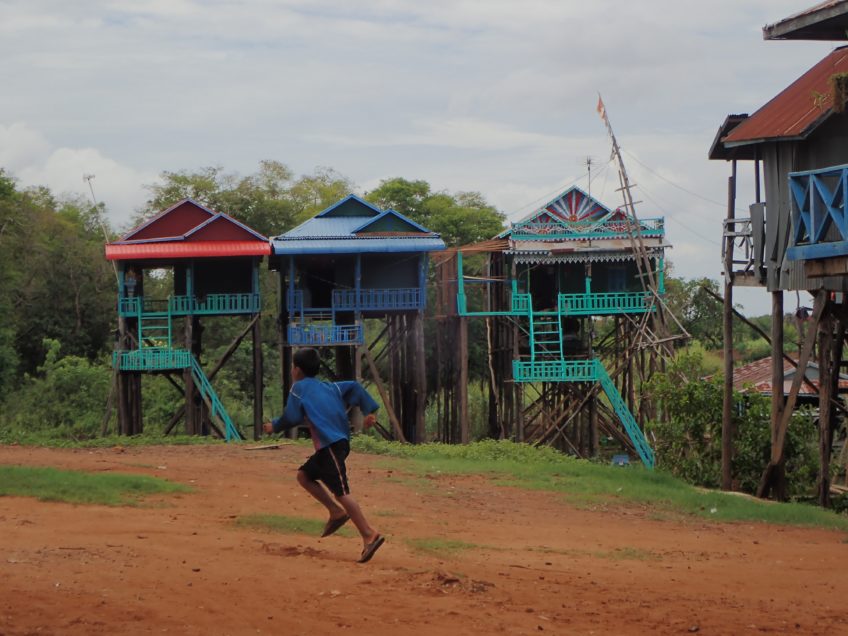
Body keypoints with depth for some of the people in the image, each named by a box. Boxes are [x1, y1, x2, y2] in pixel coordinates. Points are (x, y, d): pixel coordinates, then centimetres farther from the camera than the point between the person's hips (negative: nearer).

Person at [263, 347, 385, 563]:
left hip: (331, 445, -9)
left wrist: (274, 426, 13)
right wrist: (369, 411, 6)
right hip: (339, 442, 9)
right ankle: (337, 513, 14)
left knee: (340, 492, -13)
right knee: (304, 475, 21)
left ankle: (369, 535, -21)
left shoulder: (299, 387, 3)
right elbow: (354, 387, 14)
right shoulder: (328, 386, 23)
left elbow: (292, 417, -5)